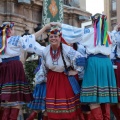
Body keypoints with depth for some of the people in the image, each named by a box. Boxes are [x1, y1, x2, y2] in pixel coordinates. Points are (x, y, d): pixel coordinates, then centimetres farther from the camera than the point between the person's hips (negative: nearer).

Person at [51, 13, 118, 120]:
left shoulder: (90, 32, 2)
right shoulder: (108, 34, 16)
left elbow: (73, 30, 3)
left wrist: (58, 24, 11)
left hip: (94, 62, -5)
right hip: (107, 62, 5)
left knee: (93, 95, -7)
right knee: (104, 95, 8)